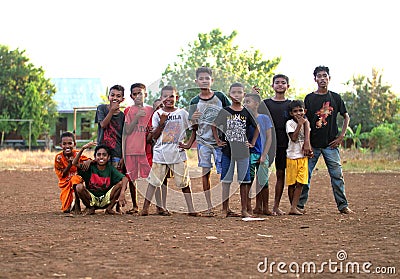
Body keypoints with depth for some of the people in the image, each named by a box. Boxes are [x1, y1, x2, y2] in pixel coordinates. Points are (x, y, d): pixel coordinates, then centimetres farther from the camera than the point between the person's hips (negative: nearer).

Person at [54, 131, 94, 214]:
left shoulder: (77, 154, -11)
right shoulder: (59, 157, -12)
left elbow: (89, 160, -18)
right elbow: (61, 175, -11)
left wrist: (87, 162, -43)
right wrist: (70, 164, -27)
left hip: (77, 181, -1)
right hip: (66, 184, 1)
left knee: (75, 179, -37)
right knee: (66, 210, -8)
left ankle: (77, 205, -18)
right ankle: (72, 203, 31)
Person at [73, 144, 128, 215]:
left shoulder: (110, 169, -3)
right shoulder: (90, 167, -4)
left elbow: (125, 178, -18)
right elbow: (74, 163, -18)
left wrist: (122, 194, -36)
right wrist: (82, 149, -27)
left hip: (106, 200, 0)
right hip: (91, 200, 0)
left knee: (121, 184, -18)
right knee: (79, 187, -27)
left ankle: (109, 208, -4)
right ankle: (90, 208, -1)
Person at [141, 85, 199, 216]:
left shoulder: (182, 113, 3)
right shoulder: (157, 114, 3)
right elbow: (154, 136, 0)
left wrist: (189, 144, 0)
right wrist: (162, 123, -13)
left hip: (178, 153, 0)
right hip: (160, 153, 0)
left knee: (184, 181, 2)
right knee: (153, 180, 1)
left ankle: (191, 209, 5)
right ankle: (145, 208, 7)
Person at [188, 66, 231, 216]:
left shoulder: (220, 97, 1)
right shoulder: (195, 102, 2)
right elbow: (195, 128, 1)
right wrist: (194, 120, -16)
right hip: (203, 141, 1)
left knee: (223, 172, -3)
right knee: (206, 172, 0)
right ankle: (209, 207, 5)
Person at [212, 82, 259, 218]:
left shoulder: (247, 112, 4)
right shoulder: (224, 112, 2)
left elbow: (257, 127, 14)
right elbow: (214, 126, 13)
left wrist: (253, 143, 7)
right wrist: (218, 141, 5)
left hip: (243, 151, 1)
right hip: (227, 150, -1)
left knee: (244, 180, 3)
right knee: (226, 180, 2)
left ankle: (245, 209, 8)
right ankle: (225, 209, 8)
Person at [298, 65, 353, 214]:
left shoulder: (335, 97, 7)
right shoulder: (309, 98, 3)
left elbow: (346, 117, 15)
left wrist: (341, 136, 3)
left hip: (331, 144, 1)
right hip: (313, 144, -1)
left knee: (337, 175, 2)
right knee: (305, 175, -1)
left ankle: (343, 205, 9)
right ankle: (300, 204, 6)